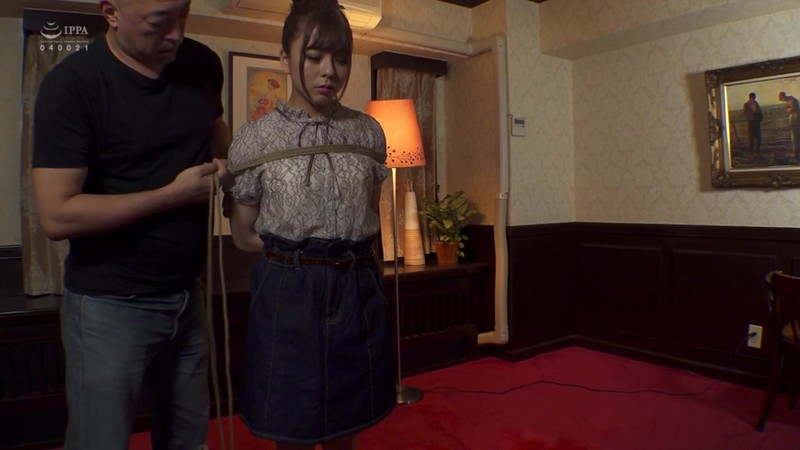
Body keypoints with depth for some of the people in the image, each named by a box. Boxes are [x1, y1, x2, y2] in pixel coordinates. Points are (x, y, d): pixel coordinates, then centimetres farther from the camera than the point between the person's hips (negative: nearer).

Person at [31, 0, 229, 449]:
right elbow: (58, 216, -20)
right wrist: (173, 194, -18)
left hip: (188, 294, 5)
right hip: (110, 305, -5)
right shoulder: (72, 84, -16)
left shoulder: (203, 64, 0)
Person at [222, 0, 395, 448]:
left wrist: (349, 253, 2)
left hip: (359, 291, 3)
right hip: (289, 294, -2)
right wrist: (297, 250, -2)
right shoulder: (257, 137, -4)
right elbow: (244, 235, 1)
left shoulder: (368, 132, 4)